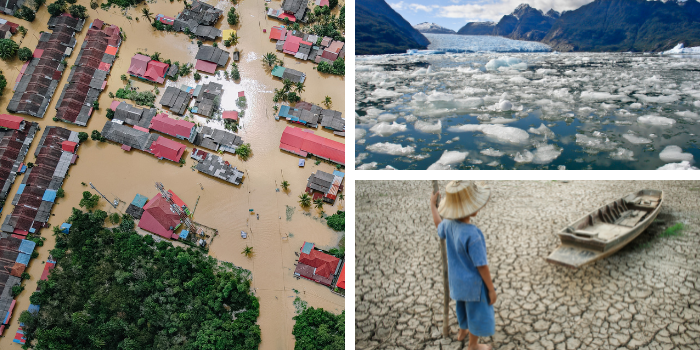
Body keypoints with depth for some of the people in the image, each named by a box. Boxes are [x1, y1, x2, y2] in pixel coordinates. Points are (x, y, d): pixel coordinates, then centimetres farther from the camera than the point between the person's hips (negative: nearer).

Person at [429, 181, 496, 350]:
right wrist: (491, 289, -14)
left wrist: (432, 205, 26)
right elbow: (481, 266, -27)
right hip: (474, 284, -7)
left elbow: (439, 227, 14)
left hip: (456, 279, 7)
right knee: (477, 313, 17)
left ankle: (463, 331, 54)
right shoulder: (472, 235, -35)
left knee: (464, 306, 31)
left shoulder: (449, 224, -12)